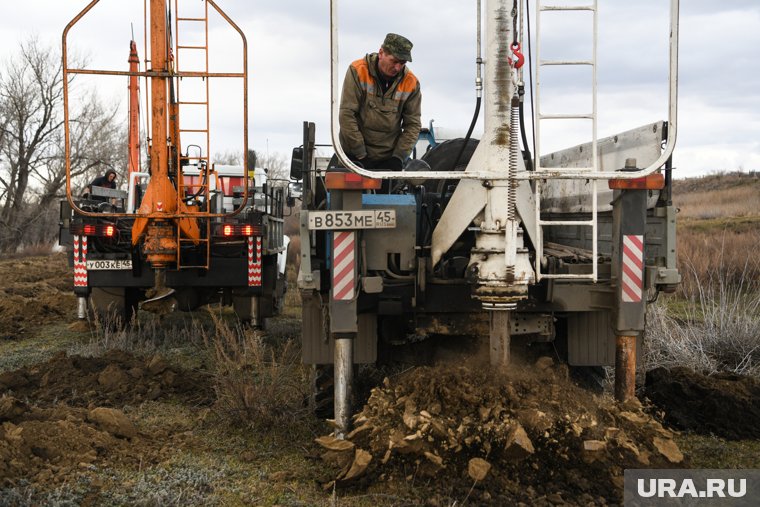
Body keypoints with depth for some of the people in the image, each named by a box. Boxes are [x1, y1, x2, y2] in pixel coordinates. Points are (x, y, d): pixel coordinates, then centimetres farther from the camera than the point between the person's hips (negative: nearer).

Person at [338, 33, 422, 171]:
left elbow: (413, 124, 2)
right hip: (354, 156, -2)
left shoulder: (411, 83, -4)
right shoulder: (358, 71, -12)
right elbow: (346, 115, -14)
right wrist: (360, 155, -14)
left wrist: (398, 157, -8)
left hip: (388, 158, 2)